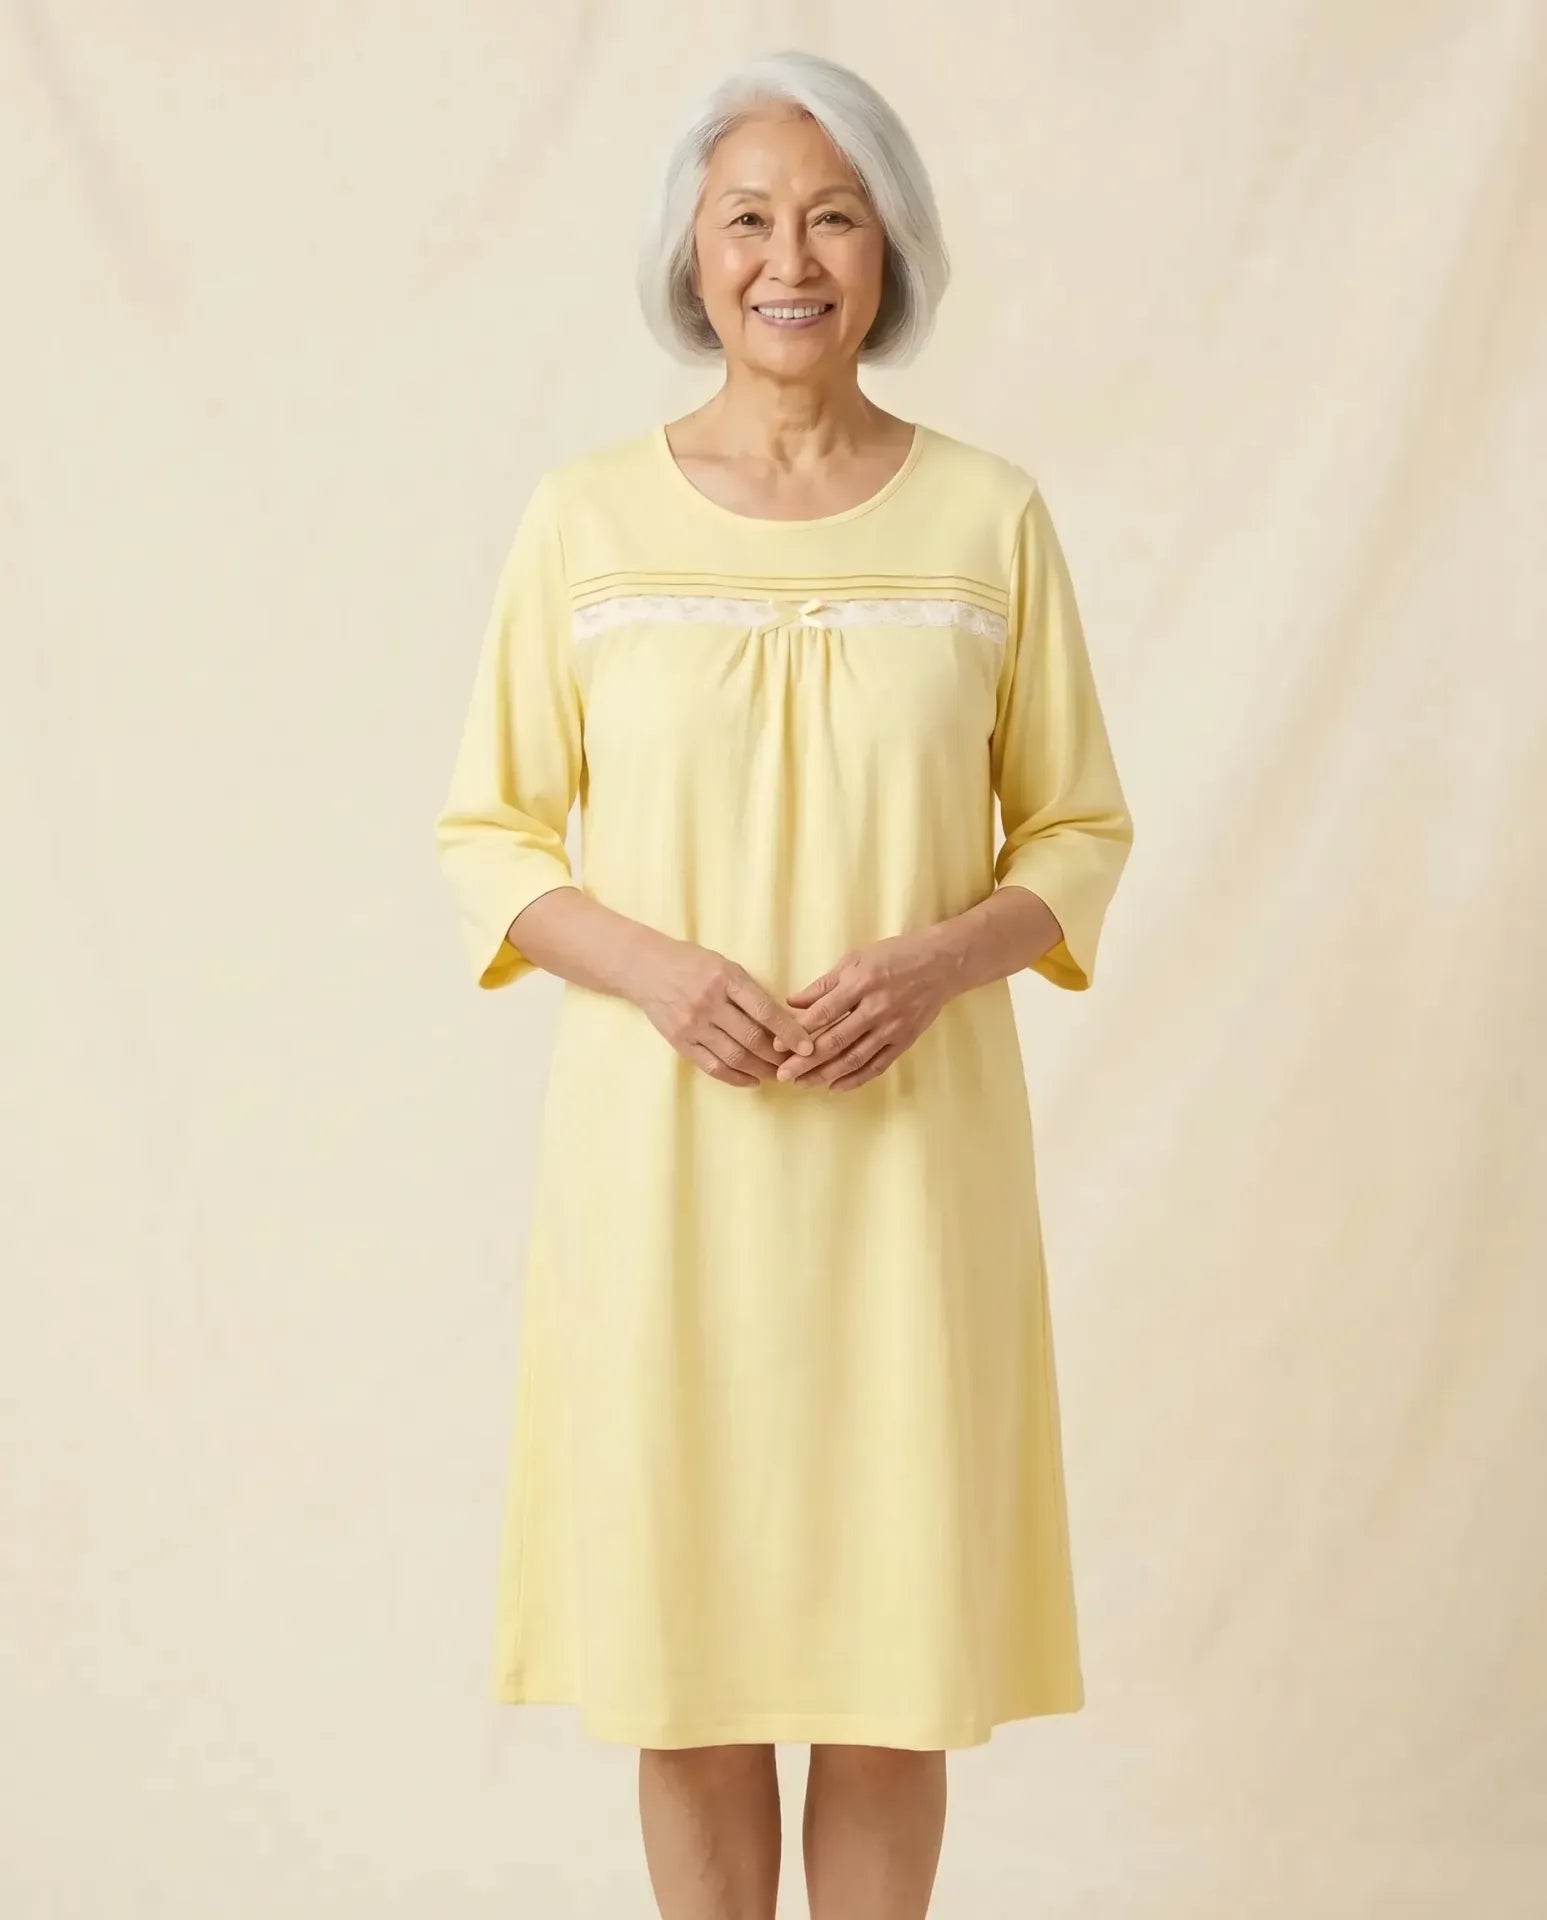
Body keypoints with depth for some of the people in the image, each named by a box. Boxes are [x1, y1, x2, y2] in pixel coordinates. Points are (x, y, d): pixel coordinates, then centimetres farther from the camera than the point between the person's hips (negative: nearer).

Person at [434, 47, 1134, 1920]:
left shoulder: (990, 516, 1)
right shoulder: (586, 516, 0)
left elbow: (1077, 829, 6)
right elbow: (486, 832, 4)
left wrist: (937, 961, -13)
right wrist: (649, 969, -15)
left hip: (912, 1146, 0)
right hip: (658, 1145, 0)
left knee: (894, 1632, 6)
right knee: (686, 1630, 6)